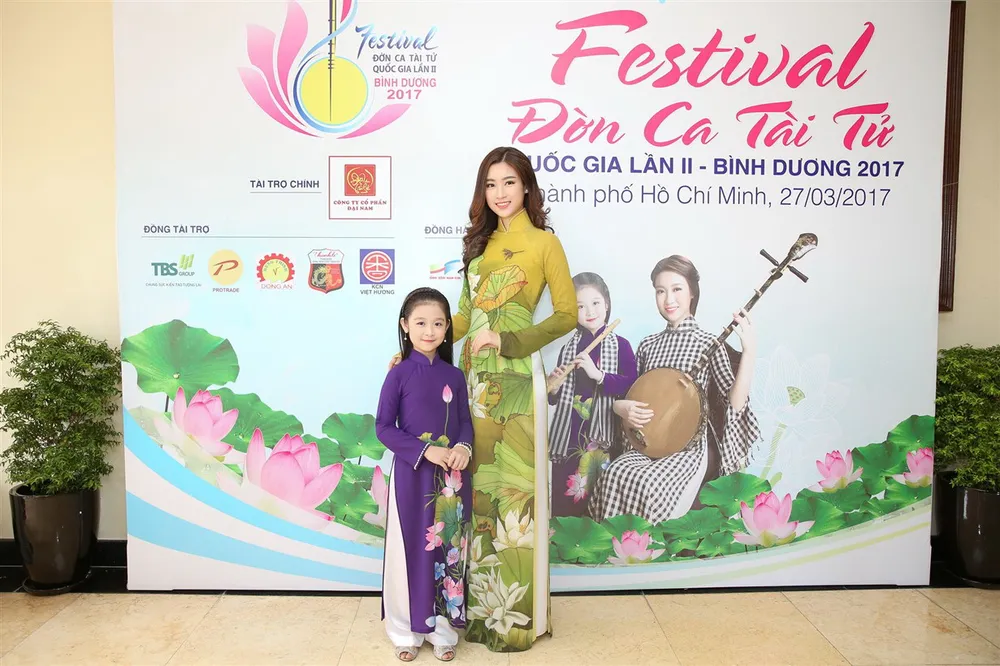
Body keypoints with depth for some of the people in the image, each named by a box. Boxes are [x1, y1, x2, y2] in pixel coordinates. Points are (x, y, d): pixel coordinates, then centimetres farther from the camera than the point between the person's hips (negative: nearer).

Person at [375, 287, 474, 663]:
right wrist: (426, 451, -18)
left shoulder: (455, 376, 3)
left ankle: (443, 627, 26)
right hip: (412, 474, -3)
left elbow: (465, 421, 7)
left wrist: (463, 448, -14)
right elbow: (384, 428, -8)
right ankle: (406, 630, 23)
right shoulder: (399, 375, -7)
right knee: (411, 551, 6)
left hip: (451, 476, 3)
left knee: (449, 549, 10)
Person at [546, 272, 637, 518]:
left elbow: (631, 387, -15)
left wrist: (597, 374, -23)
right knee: (565, 505, 5)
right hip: (570, 437, 3)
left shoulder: (620, 346, -2)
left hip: (604, 437, -3)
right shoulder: (568, 349, 9)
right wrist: (553, 388, -6)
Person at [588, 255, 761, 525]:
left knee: (650, 484, -31)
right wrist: (623, 408, -6)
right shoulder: (648, 345, 9)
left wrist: (749, 352, -21)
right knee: (615, 474, -26)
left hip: (688, 448, -3)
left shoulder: (708, 343, -3)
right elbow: (622, 394, 17)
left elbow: (735, 402, -12)